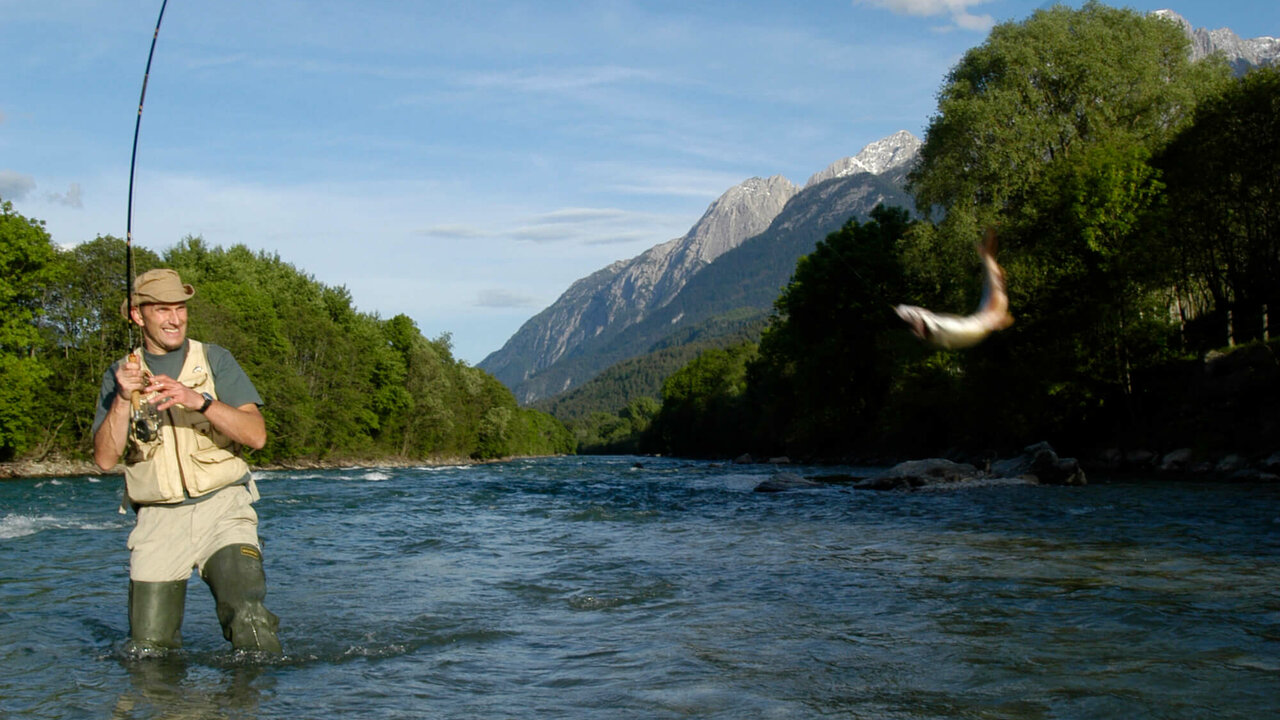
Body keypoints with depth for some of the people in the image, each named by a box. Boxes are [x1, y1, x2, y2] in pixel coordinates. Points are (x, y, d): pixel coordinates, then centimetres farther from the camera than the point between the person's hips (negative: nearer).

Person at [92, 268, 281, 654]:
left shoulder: (215, 360, 6)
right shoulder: (119, 375, 10)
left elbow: (256, 435, -7)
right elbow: (105, 459, -1)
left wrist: (199, 401, -21)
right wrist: (123, 399, -15)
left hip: (223, 508, -2)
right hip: (158, 521, 2)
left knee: (249, 619, -22)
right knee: (149, 649, 1)